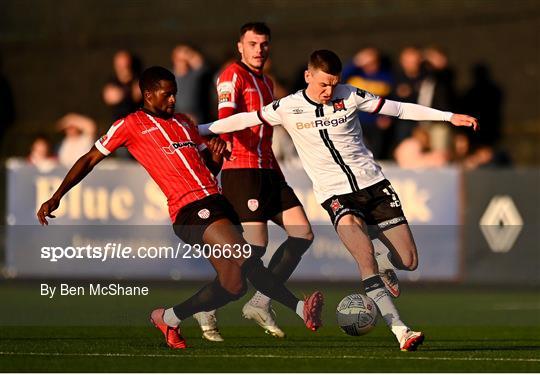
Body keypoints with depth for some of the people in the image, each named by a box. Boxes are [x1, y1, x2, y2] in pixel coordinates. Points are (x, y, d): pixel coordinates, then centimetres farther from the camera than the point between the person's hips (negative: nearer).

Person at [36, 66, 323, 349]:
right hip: (190, 209, -8)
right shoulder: (131, 125, 8)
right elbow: (90, 160, 12)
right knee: (245, 257, -27)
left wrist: (215, 158, 8)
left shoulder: (183, 122, 26)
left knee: (233, 284, -4)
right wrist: (56, 197, 7)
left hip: (216, 200, 8)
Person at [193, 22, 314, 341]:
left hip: (269, 169, 9)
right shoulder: (234, 75, -5)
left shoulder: (267, 83, 22)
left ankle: (260, 303, 7)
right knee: (256, 243, -17)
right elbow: (226, 113, -23)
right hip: (242, 169, -9)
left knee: (302, 234, 1)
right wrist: (223, 138, -43)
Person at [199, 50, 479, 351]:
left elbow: (398, 109, 5)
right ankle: (401, 331, -30)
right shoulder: (288, 108, -2)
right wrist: (197, 130, 7)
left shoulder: (350, 96, 0)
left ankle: (380, 269, 34)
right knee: (365, 254, -26)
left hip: (372, 182, 3)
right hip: (336, 193, -3)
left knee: (408, 261, -3)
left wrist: (449, 117, 4)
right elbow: (245, 120, 7)